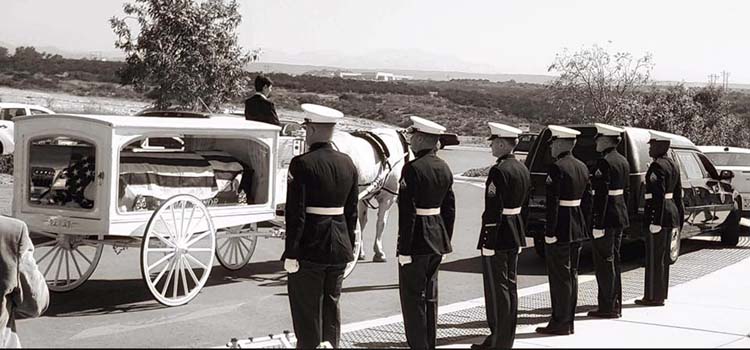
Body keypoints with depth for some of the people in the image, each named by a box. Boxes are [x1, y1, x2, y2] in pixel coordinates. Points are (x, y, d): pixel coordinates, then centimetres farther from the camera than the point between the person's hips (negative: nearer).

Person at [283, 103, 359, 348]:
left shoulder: (302, 164, -14)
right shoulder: (348, 164, 5)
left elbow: (295, 213, -17)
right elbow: (352, 212, 9)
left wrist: (291, 254, -13)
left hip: (310, 248, -6)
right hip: (340, 249, 6)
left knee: (307, 311, 4)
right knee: (331, 306, 17)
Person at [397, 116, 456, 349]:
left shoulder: (413, 169, -17)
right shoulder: (444, 168, 8)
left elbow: (408, 212, -19)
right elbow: (450, 209, 13)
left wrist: (404, 249, -17)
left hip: (417, 241, -8)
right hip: (437, 240, 8)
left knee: (413, 297, 0)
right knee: (430, 295, 16)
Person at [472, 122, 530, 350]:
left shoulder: (498, 171, -19)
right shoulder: (522, 169, 10)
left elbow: (493, 210, -22)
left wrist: (487, 242, -20)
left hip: (498, 237, -9)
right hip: (515, 236, 9)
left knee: (497, 289, -2)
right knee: (510, 286, 15)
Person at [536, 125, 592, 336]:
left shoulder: (557, 168, -17)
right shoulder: (582, 167, 10)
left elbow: (553, 203, -20)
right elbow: (587, 200, 14)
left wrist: (549, 232, -18)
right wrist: (584, 227, 18)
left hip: (561, 230, -8)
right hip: (578, 231, 8)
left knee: (560, 277, -2)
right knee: (571, 275, 14)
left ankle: (560, 324, 3)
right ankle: (568, 322, 20)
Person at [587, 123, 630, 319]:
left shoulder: (604, 163, -16)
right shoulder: (623, 161, 13)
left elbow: (602, 194, -21)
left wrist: (598, 223, -21)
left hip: (607, 217, -9)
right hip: (620, 216, 9)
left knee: (605, 262, -3)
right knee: (613, 261, 15)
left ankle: (608, 308, 0)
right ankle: (615, 305, 21)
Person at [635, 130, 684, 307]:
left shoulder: (657, 165, -16)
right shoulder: (672, 164, 14)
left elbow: (659, 194, -22)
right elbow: (678, 193, 17)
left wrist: (655, 220, -22)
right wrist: (679, 217, 21)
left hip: (659, 213, -10)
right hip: (671, 212, 10)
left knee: (655, 256, -4)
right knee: (662, 256, 15)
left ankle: (654, 297, 0)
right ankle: (660, 294, 22)